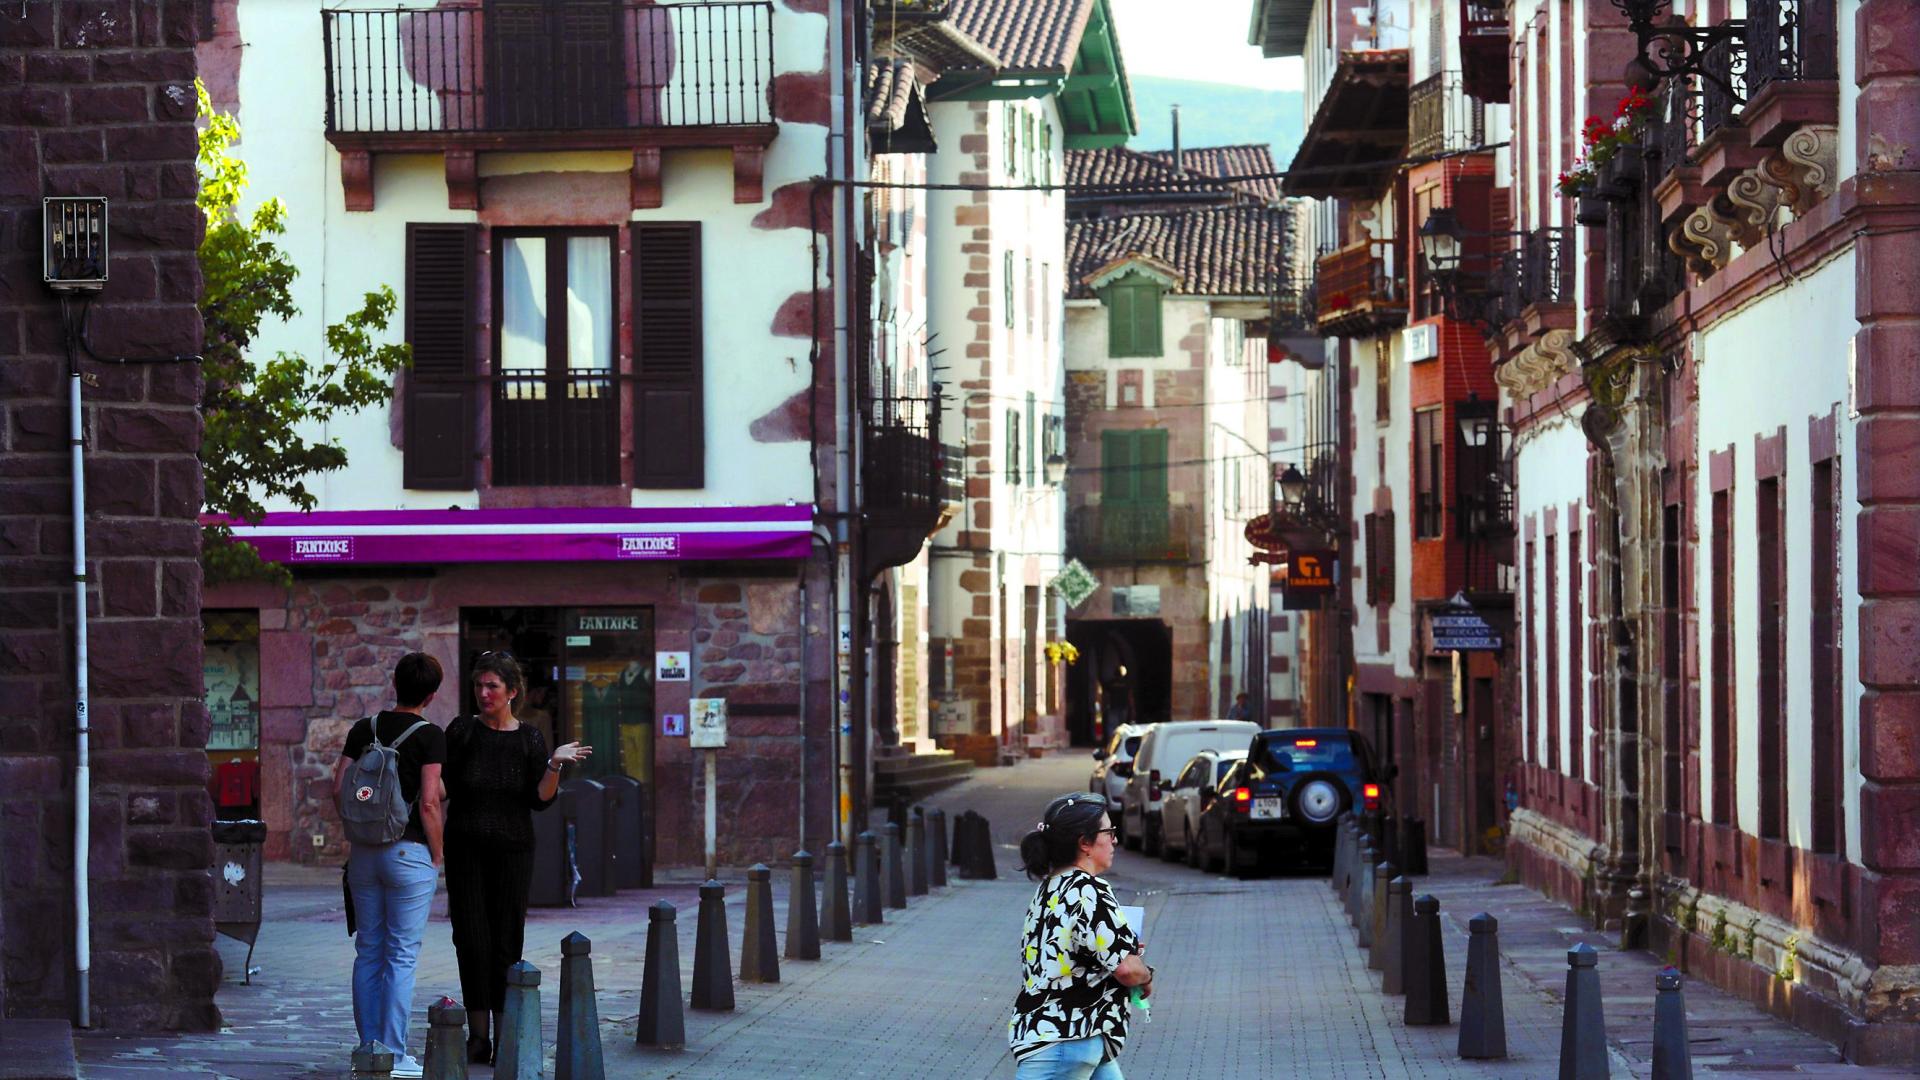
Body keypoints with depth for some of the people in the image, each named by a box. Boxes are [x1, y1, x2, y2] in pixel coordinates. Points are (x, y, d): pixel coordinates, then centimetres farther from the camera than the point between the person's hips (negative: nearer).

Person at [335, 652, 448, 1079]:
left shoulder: (363, 730, 6)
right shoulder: (429, 736, -8)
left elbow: (339, 787, 2)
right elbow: (430, 803, -13)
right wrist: (437, 855, -2)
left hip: (364, 851, 5)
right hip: (409, 852, -5)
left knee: (368, 952, 11)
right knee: (402, 955, -2)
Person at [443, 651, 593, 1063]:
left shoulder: (529, 738, 3)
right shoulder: (462, 731, 4)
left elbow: (541, 800, -2)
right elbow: (442, 787, 3)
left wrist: (555, 765, -16)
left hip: (513, 849, 0)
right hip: (465, 849, 0)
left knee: (506, 943, 0)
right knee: (471, 939, -4)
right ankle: (478, 1034, 3)